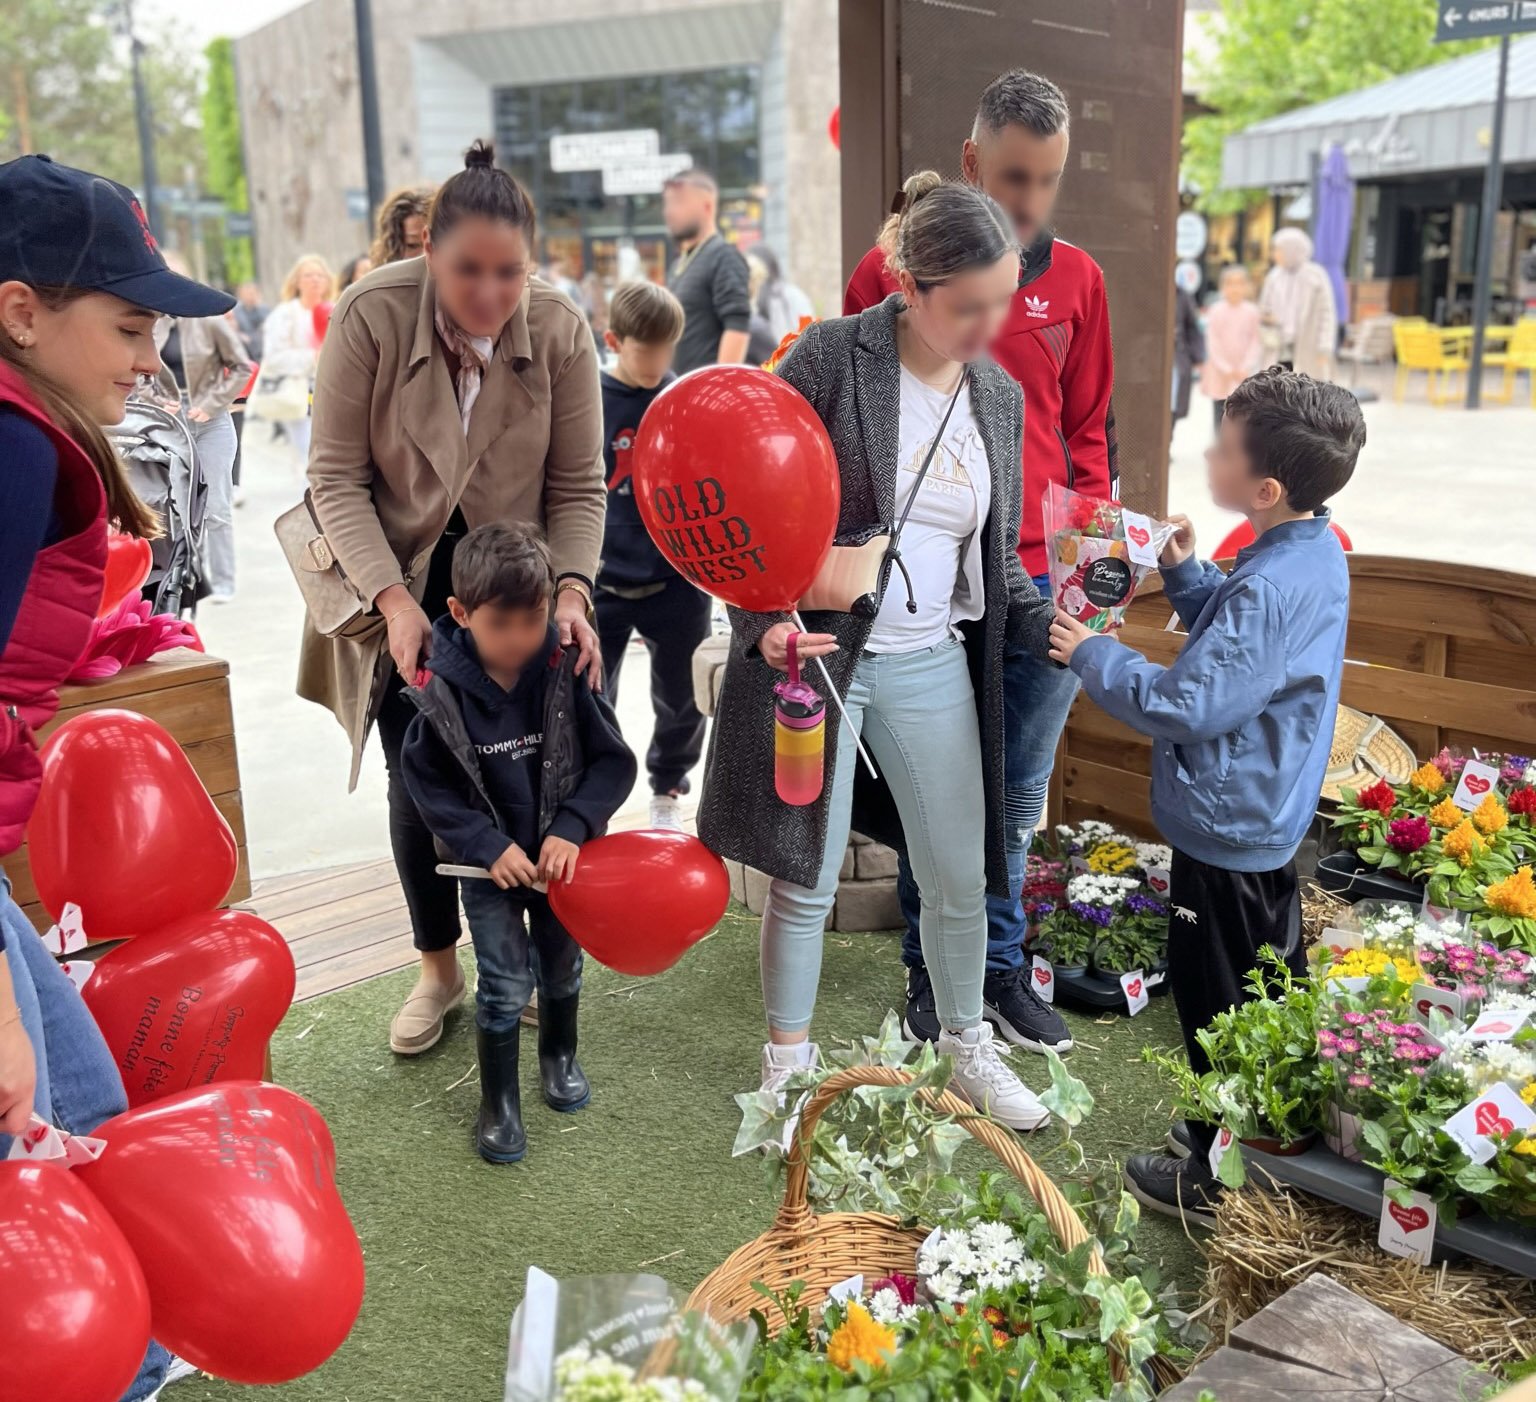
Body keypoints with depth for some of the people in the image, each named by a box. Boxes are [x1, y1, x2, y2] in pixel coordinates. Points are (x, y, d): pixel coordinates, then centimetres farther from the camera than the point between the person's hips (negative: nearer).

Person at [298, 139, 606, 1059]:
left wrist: (572, 590, -23)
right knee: (419, 788, 6)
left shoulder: (561, 332, -16)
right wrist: (391, 597, -24)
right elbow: (337, 476, -15)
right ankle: (439, 972, 27)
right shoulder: (373, 316, -21)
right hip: (403, 587, 0)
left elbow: (578, 487, -8)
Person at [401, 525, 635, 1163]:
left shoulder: (566, 673, -19)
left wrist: (571, 828, -24)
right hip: (489, 862, -2)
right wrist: (489, 845, -18)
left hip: (561, 855, 2)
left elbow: (614, 761, -13)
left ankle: (559, 1053, 49)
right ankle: (498, 1101, 22)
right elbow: (429, 783, -9)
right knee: (505, 982, 0)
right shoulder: (442, 691, -19)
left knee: (561, 965, 21)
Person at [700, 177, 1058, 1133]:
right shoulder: (832, 357, -11)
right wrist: (764, 622, -22)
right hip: (812, 654, -5)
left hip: (931, 664, 5)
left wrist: (1054, 629, -1)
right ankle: (789, 1058, 29)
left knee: (961, 877, 12)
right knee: (805, 876, 7)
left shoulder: (1002, 399, 7)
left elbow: (999, 554, 14)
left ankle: (967, 1045, 37)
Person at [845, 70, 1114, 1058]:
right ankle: (933, 968, 27)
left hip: (1043, 581, 3)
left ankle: (1001, 967, 29)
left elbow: (1089, 429, 14)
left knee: (1019, 790, 13)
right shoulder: (893, 270, -1)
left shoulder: (1077, 280, 7)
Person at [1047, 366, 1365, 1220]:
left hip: (1226, 832, -10)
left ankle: (1219, 1180, 22)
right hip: (1270, 819, 10)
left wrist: (1093, 655, -16)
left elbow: (1183, 705, -28)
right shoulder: (1314, 551, 2)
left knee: (1218, 1010, 6)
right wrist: (1186, 571, 3)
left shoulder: (1269, 589, -29)